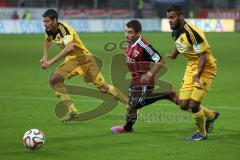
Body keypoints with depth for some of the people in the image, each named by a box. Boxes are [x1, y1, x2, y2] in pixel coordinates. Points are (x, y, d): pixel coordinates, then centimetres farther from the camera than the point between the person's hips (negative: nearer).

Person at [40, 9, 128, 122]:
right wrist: (45, 56, 12)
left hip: (83, 57, -7)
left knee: (103, 88, -7)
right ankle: (72, 112, -13)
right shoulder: (49, 30, 0)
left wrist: (51, 61, -44)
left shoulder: (64, 28, -25)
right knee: (54, 80, -13)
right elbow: (47, 40, 27)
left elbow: (69, 47, -43)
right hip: (71, 61, 7)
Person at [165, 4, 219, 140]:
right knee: (184, 105, 4)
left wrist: (198, 75, -33)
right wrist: (174, 54, 37)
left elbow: (203, 55, -26)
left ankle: (202, 133, 13)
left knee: (193, 105, -12)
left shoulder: (192, 32, -25)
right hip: (191, 67, 8)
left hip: (206, 69, -8)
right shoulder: (175, 33, 0)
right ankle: (211, 115, 29)